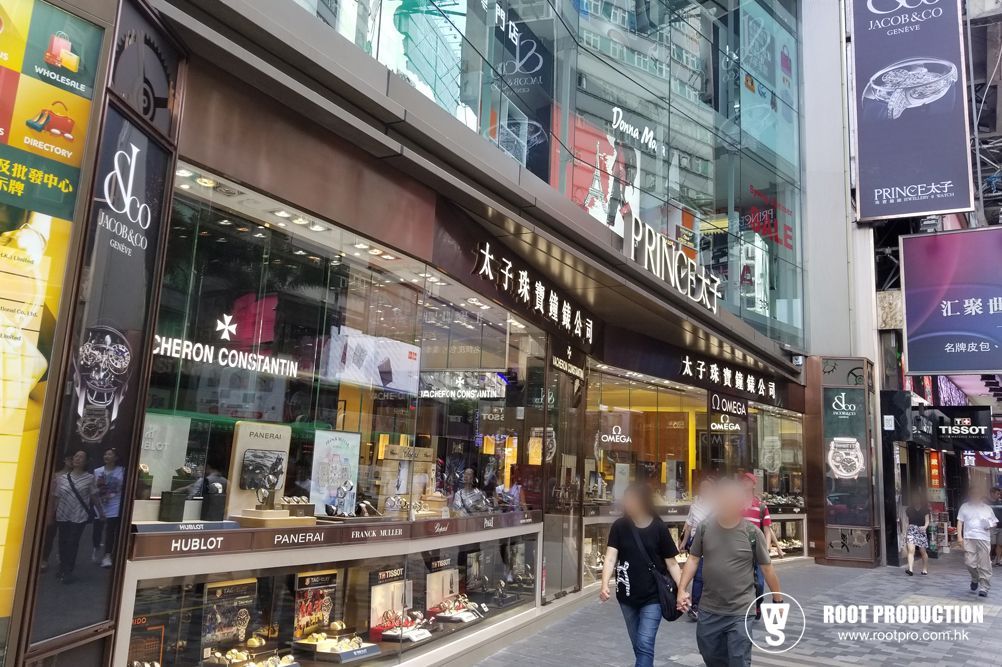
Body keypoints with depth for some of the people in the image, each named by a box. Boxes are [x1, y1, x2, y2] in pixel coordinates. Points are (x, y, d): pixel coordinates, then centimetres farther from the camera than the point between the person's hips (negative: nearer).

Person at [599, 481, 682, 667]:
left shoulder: (659, 528, -9)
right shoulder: (620, 526, -5)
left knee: (645, 645, -9)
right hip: (627, 596, 3)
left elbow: (671, 563, -3)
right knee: (638, 645, 16)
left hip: (653, 596, -3)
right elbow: (611, 557, -13)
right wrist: (605, 584, -29)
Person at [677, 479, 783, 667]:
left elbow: (767, 567, 0)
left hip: (740, 612, -3)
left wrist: (778, 599, 5)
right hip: (708, 610, 3)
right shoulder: (704, 528, -3)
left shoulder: (752, 532, -9)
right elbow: (693, 559, 4)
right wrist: (682, 589, -6)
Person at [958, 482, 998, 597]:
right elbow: (960, 522, 7)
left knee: (984, 565, -2)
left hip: (984, 539, 1)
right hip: (969, 538, -1)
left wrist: (990, 525, -4)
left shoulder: (987, 508, 14)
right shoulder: (965, 507, 10)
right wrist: (959, 536, -3)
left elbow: (995, 522, 20)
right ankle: (975, 579, 22)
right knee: (970, 562, -6)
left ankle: (984, 588, 4)